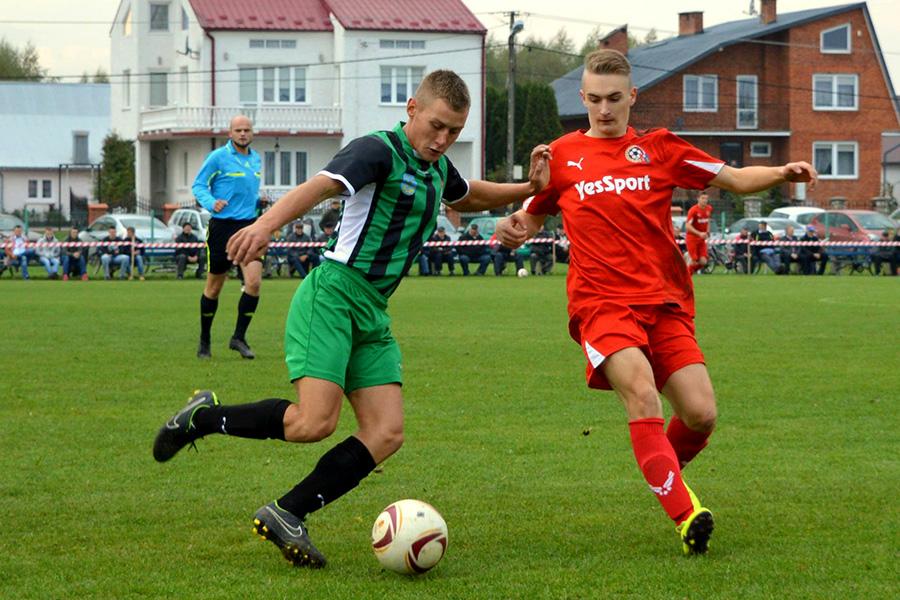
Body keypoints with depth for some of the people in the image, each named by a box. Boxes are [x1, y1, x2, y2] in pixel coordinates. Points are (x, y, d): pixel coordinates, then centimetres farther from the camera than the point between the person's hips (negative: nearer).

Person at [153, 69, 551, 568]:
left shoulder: (437, 168, 17)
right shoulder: (379, 151, -10)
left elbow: (467, 196, 41)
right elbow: (320, 185, -28)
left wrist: (527, 189, 26)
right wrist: (267, 223, -46)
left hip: (373, 314, 8)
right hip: (333, 295, -8)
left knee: (386, 434, -6)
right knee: (315, 422, -22)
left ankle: (285, 515, -2)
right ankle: (203, 418, 1)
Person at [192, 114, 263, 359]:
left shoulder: (256, 159, 12)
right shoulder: (218, 157, -6)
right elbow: (198, 185, -5)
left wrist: (257, 200, 11)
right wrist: (212, 203, -22)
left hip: (248, 226, 4)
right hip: (222, 227, -4)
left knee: (253, 283, -12)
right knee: (214, 287, 5)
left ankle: (239, 337, 0)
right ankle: (204, 341, 21)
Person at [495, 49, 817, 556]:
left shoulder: (658, 149, 12)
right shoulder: (561, 156, 11)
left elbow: (735, 179, 9)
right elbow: (531, 217, 20)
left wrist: (782, 173, -10)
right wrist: (514, 228, -4)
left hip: (666, 303, 2)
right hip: (602, 302, -2)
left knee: (701, 414, -10)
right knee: (642, 394, -28)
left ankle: (668, 470, 25)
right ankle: (685, 515, -29)